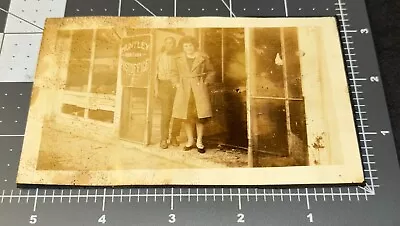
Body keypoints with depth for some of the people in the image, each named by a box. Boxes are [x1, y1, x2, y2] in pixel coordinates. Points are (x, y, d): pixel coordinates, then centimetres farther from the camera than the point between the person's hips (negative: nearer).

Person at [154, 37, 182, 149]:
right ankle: (164, 139, 0)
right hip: (164, 86, -1)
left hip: (177, 86, 1)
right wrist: (156, 88, 0)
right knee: (166, 113, -9)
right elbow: (156, 74, 8)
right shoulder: (160, 57, 10)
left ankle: (174, 137, 12)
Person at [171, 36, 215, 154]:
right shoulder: (179, 59, 10)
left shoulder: (203, 58, 5)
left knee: (200, 115, -4)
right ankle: (190, 140, 15)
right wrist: (177, 83, 8)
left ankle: (199, 141, 8)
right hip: (184, 89, 2)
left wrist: (206, 82, 1)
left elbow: (211, 72, 13)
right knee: (186, 116, 2)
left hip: (199, 88, -2)